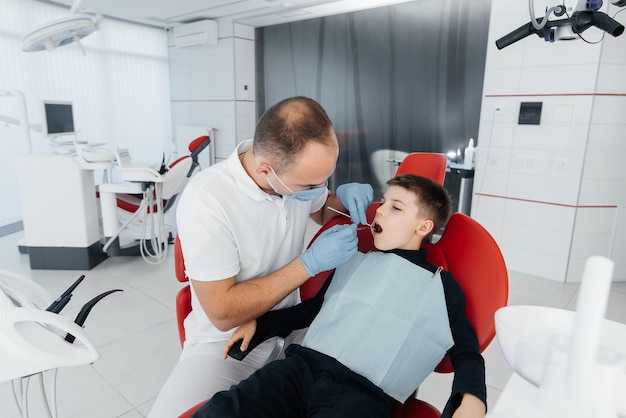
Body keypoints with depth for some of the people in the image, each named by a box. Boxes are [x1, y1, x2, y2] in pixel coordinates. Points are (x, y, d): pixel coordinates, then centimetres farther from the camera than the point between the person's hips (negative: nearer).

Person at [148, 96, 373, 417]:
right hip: (226, 342, -4)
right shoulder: (205, 201, -26)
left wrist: (344, 196, -10)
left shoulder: (299, 173, -9)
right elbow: (224, 313, -22)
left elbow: (322, 212, 13)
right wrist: (310, 264, -26)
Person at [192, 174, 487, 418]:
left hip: (364, 392, -3)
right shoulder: (354, 261, 21)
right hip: (304, 364, 3)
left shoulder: (442, 286, 10)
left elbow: (467, 355, 11)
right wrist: (258, 322, 20)